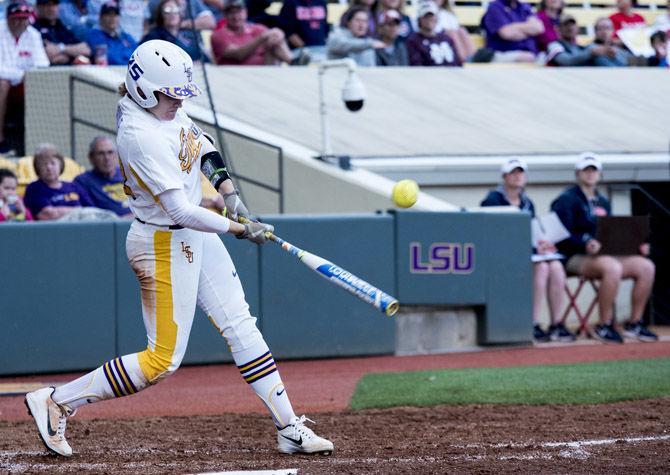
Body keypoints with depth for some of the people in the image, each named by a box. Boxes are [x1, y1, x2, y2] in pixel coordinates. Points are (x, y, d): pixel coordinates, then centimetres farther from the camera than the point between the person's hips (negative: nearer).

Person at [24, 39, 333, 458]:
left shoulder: (160, 107, 0)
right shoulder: (142, 137, -28)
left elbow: (200, 142, 18)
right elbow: (182, 211, -29)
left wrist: (228, 190, 3)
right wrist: (242, 228, -20)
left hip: (197, 236, 10)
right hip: (165, 245, -9)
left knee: (242, 328, 9)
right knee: (163, 361, -5)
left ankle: (289, 427, 14)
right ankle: (56, 402, 3)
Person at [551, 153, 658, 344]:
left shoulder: (603, 202, 23)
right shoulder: (567, 199, -1)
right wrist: (585, 244, -30)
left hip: (604, 254, 8)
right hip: (575, 257, -8)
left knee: (646, 266, -13)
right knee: (612, 267, -37)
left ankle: (634, 324, -8)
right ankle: (605, 326, -28)